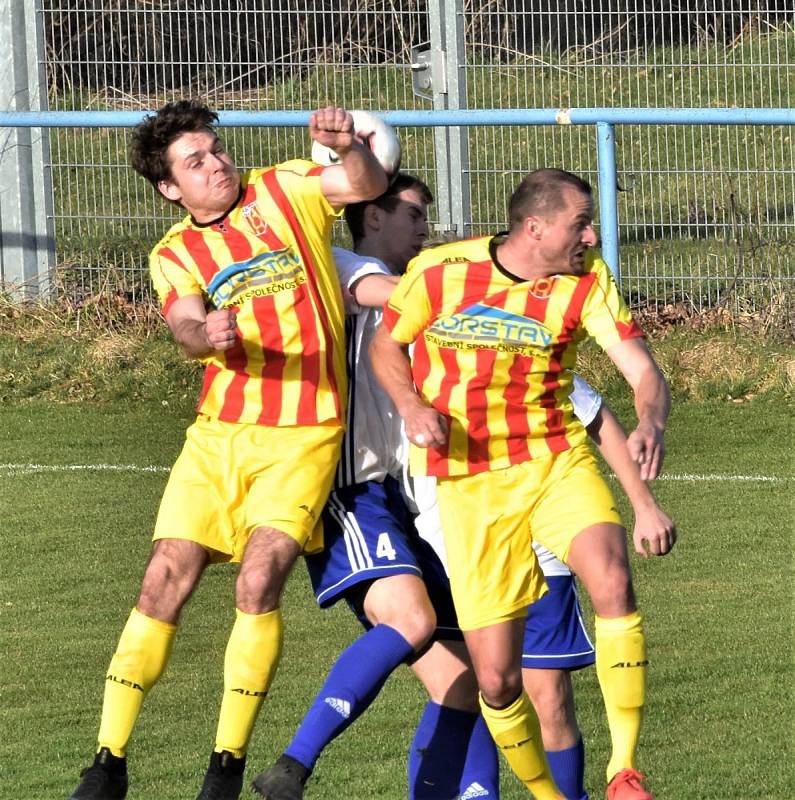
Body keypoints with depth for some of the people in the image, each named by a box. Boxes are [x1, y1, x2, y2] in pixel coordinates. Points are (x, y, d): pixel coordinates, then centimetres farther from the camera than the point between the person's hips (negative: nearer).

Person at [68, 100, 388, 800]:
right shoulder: (174, 256, 9)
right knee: (165, 581, -5)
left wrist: (348, 146, -30)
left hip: (304, 435, -2)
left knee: (258, 582, -16)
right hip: (219, 432, 2)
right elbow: (186, 327, -10)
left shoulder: (283, 190, 6)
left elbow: (369, 186, -8)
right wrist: (206, 334, -34)